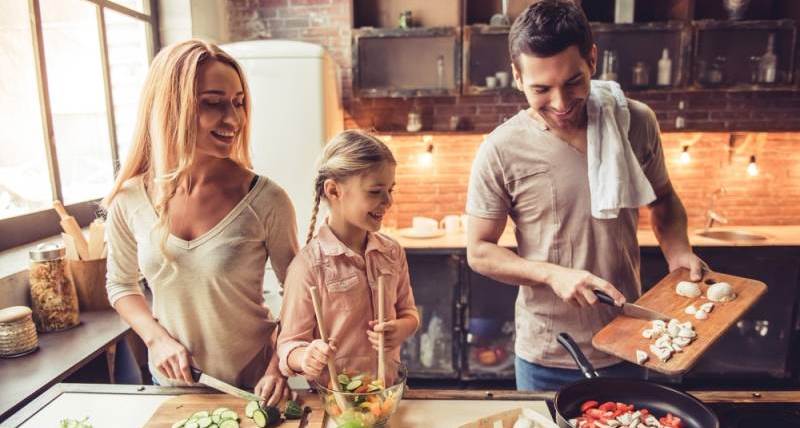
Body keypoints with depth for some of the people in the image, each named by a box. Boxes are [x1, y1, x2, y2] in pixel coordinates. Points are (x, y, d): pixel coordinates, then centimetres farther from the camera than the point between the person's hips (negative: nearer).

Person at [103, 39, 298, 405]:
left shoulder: (265, 200, -20)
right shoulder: (130, 200, -10)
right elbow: (120, 284, 6)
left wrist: (278, 367, -17)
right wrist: (157, 338, -9)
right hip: (170, 382, 3)